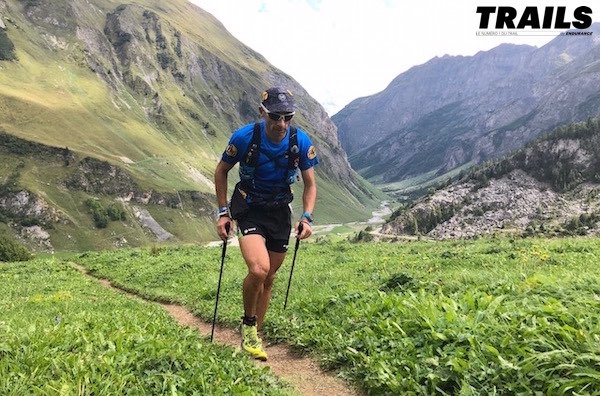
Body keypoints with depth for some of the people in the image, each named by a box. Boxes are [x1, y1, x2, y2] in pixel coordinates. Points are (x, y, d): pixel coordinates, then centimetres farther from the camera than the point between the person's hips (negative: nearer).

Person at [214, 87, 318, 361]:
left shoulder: (301, 142, -14)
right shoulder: (244, 137, -19)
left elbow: (310, 184, 0)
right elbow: (221, 171, -2)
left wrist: (307, 217, -14)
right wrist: (223, 212, -5)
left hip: (280, 212, 3)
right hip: (249, 209, -3)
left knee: (269, 279, 10)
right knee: (259, 270, -25)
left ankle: (254, 335, 29)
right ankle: (247, 324, 4)